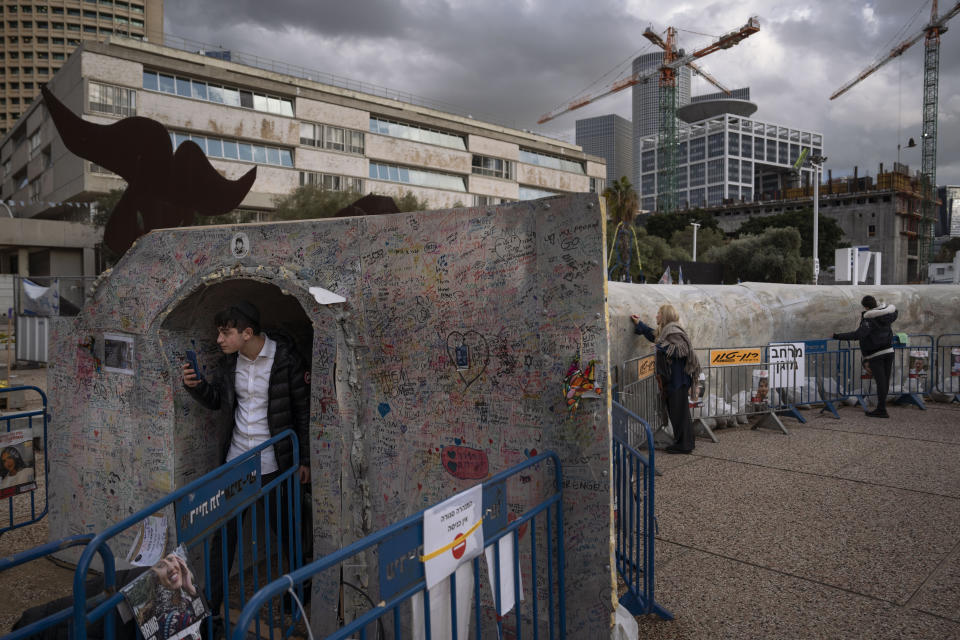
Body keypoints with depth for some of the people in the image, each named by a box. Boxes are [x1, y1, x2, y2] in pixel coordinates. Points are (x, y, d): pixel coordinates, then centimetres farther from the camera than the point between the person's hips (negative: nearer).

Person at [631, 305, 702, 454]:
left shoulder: (673, 331, -16)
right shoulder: (666, 330, 14)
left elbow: (682, 350, -24)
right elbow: (654, 336, 34)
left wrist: (664, 346, -20)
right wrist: (639, 324, 36)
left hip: (677, 379, -10)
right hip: (671, 379, 10)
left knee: (679, 411, -4)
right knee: (675, 410, 15)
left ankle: (684, 444, 4)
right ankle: (686, 441, 23)